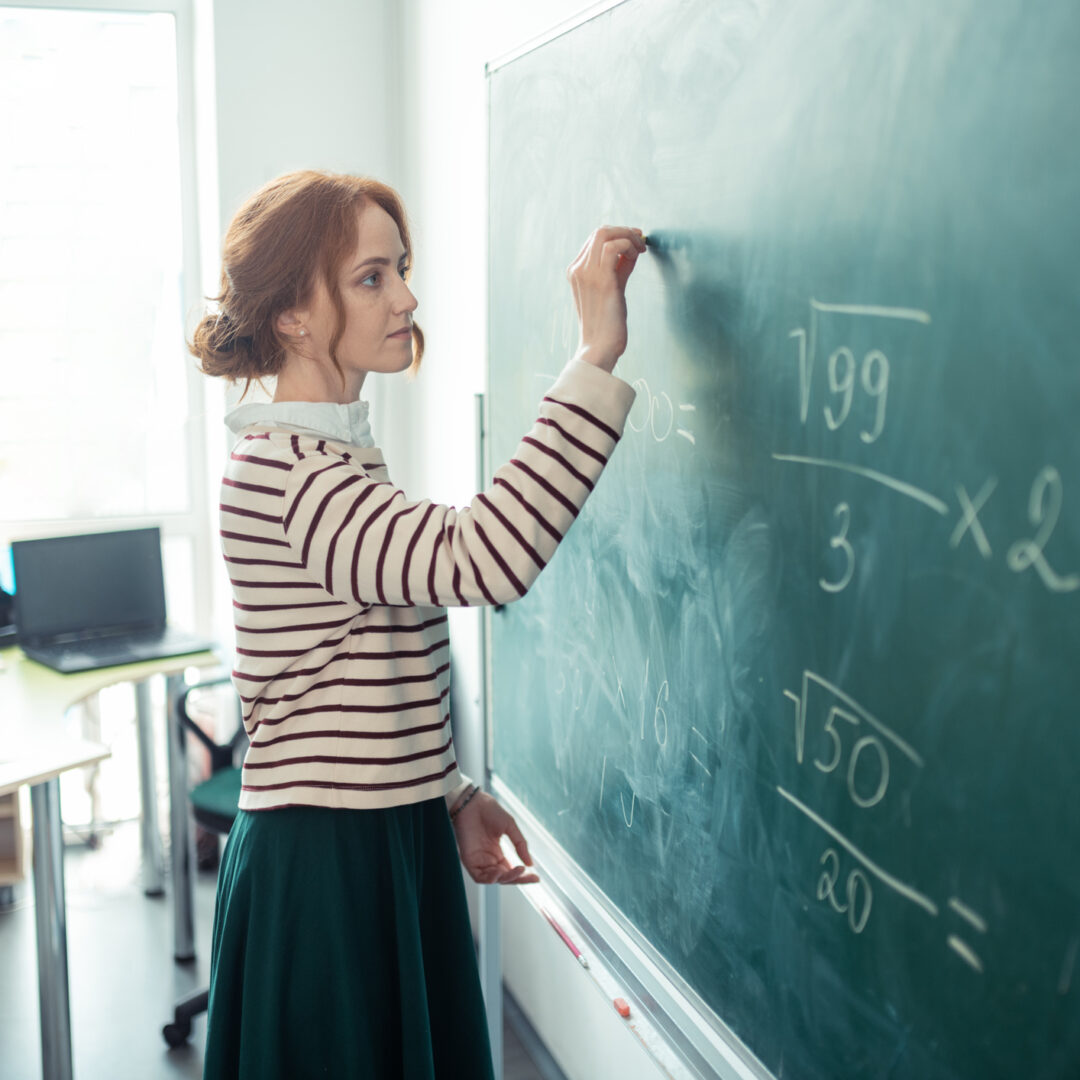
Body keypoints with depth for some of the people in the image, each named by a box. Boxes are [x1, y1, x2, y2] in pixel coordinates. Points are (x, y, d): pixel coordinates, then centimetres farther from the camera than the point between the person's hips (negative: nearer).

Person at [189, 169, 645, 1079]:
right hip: (325, 867, -9)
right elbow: (483, 559, -37)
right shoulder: (283, 473, -22)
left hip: (388, 842, 9)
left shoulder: (330, 457, 11)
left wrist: (450, 794, 12)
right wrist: (598, 356, -33)